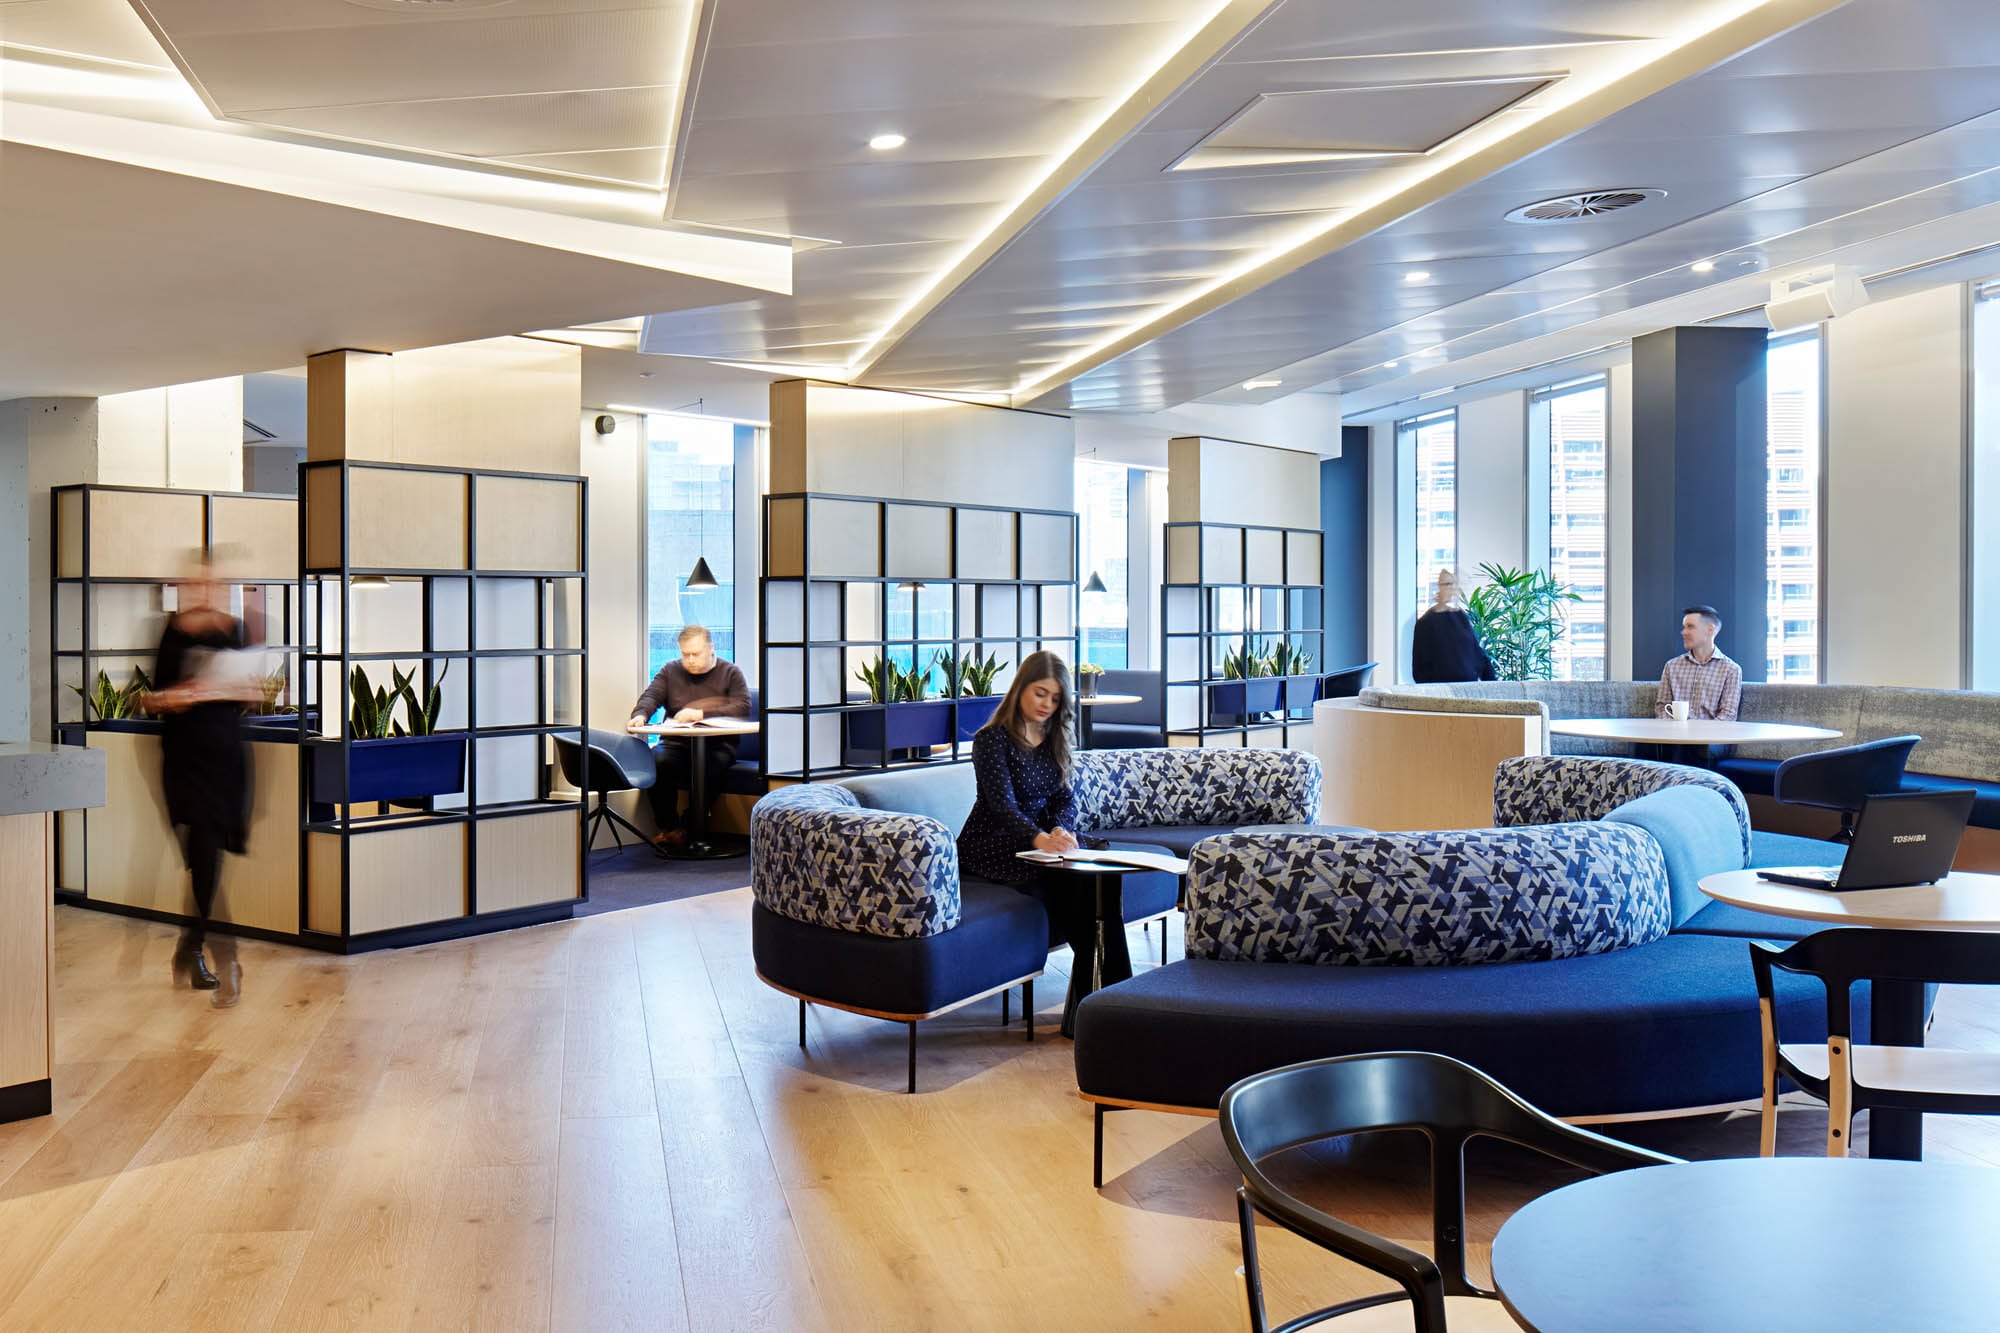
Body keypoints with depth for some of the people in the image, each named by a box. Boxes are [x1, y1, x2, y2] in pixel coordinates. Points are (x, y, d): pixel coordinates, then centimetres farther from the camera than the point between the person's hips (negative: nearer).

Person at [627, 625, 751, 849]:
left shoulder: (730, 673, 9)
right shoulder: (671, 671, 19)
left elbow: (743, 707, -6)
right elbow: (651, 696, 6)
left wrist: (701, 714, -16)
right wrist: (640, 715, -19)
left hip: (716, 745, -2)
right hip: (676, 743, 2)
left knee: (710, 765, -36)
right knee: (656, 761, -31)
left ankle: (694, 828, -14)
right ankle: (670, 828, -12)